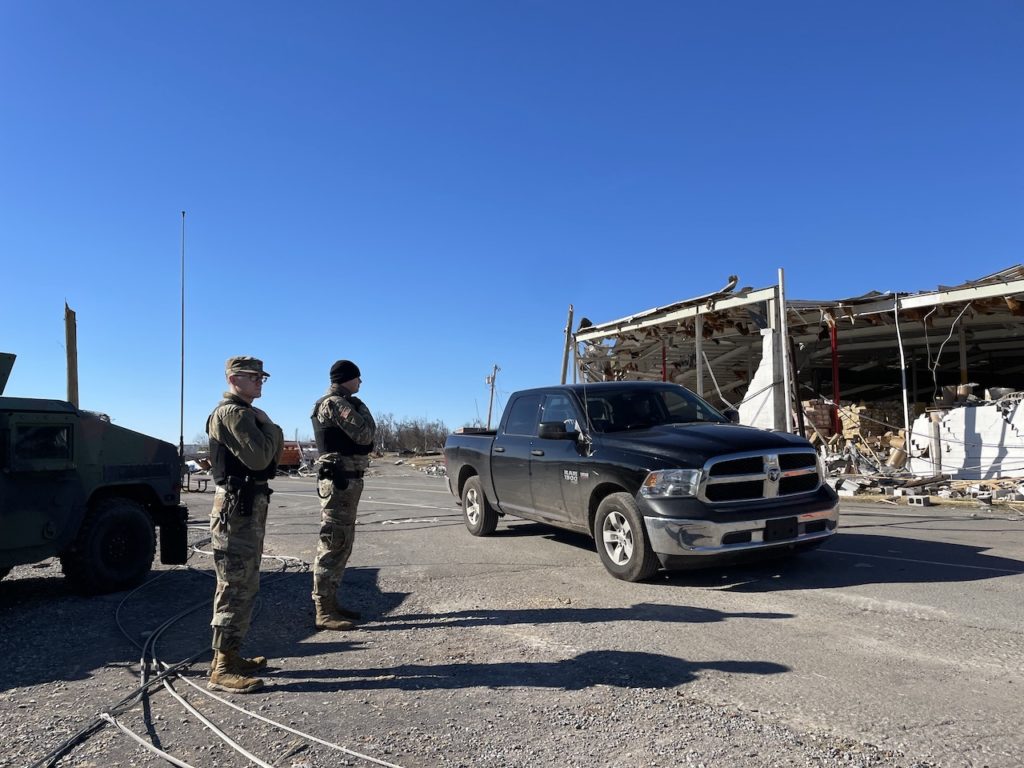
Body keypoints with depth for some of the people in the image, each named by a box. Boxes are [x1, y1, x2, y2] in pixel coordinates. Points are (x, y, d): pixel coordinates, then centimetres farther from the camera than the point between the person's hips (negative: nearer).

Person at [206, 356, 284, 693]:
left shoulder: (246, 413, 19)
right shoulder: (232, 412, -14)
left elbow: (273, 452, 18)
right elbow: (259, 457, -21)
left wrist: (269, 430, 1)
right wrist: (269, 426, -8)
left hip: (249, 503, 11)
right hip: (237, 505, -11)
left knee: (243, 584, 16)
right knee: (237, 586, -8)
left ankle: (230, 655, 25)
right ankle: (223, 668, -3)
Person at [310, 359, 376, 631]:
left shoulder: (339, 403, 19)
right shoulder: (336, 403, -14)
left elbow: (357, 436, 19)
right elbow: (365, 434, -20)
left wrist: (358, 411, 3)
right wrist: (362, 409, -3)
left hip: (346, 479, 11)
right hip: (340, 480, -11)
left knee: (341, 543, 14)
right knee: (334, 543, -9)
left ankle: (330, 602, 22)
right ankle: (324, 612, -5)